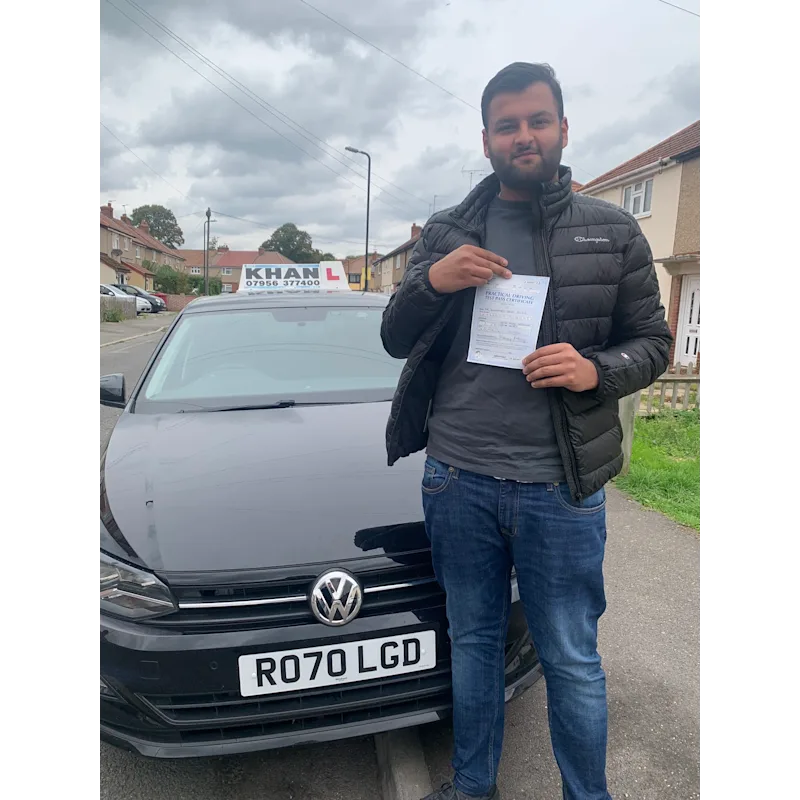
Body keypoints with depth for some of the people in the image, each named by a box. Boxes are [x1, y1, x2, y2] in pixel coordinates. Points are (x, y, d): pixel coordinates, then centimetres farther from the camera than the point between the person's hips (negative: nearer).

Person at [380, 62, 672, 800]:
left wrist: (597, 371, -17)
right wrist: (430, 282, -13)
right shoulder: (445, 234, 7)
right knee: (473, 641, 18)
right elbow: (395, 341, 7)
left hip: (561, 487, -1)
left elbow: (653, 342, 5)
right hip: (457, 478, 2)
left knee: (571, 660, 11)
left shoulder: (613, 231, 4)